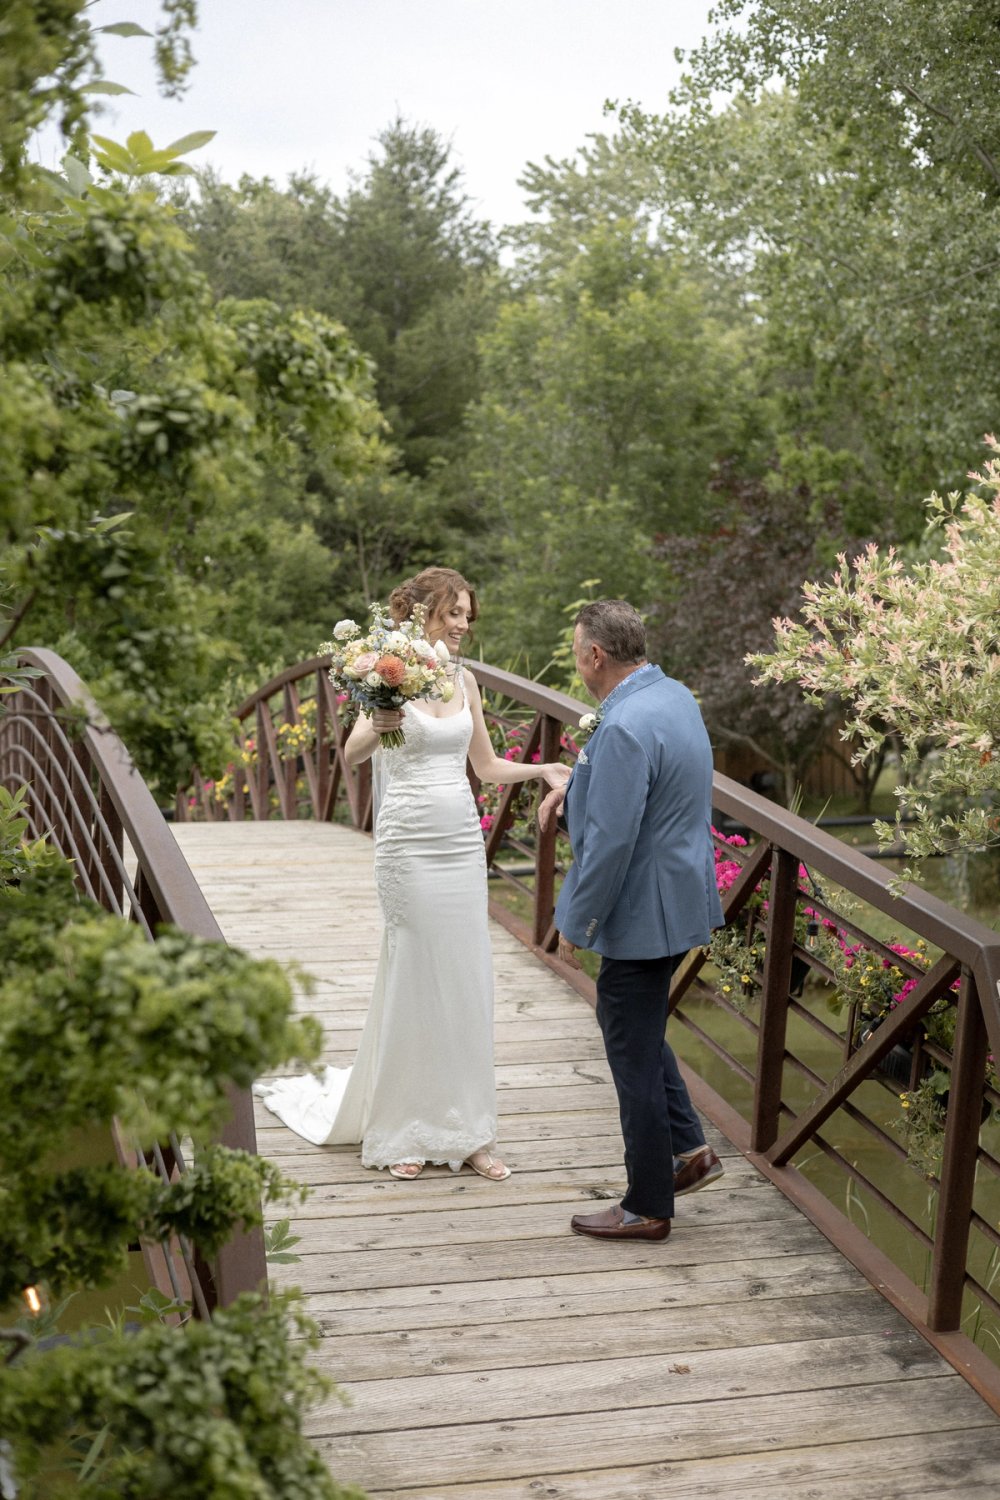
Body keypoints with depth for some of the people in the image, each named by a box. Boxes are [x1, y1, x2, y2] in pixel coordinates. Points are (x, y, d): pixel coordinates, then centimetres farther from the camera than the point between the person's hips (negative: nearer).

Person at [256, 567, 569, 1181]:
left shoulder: (465, 680, 11)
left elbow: (487, 765, 17)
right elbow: (351, 754, -18)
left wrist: (543, 768, 1)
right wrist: (377, 727, -38)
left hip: (464, 841, 6)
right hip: (410, 845, -6)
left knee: (467, 981, 6)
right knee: (414, 980, -1)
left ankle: (466, 1132, 16)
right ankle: (405, 1133, 13)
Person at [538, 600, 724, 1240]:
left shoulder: (626, 727, -26)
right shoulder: (674, 695, 5)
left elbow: (611, 840, -27)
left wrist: (575, 923, -16)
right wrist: (574, 784, 12)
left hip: (643, 914, -10)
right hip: (678, 897, 10)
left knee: (634, 1054, 4)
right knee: (631, 1024, 27)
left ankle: (648, 1208, 17)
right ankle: (689, 1148, 31)